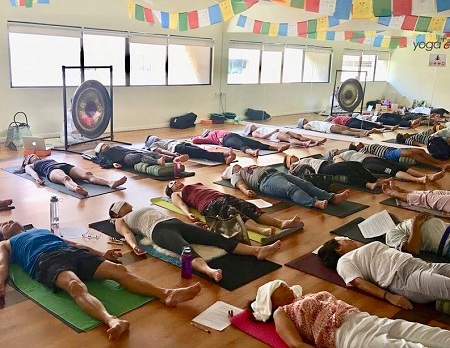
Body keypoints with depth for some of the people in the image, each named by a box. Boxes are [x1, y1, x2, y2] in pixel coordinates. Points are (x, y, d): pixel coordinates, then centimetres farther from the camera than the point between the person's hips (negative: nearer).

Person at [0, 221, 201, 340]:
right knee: (76, 286, -40)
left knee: (119, 270, -22)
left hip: (73, 252, 5)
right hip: (46, 261, -5)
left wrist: (100, 255, 21)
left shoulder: (43, 230, 42)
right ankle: (111, 321, -66)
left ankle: (166, 294, -40)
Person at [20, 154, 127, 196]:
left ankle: (110, 183, -55)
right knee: (65, 178, -42)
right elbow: (31, 172, 9)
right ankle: (77, 188, -77)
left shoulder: (48, 159, 46)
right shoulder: (29, 166, 30)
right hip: (52, 170, -4)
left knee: (87, 174, -29)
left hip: (65, 165, 4)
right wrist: (37, 178, -16)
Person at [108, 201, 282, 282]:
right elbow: (127, 233, 2)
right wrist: (134, 245, -22)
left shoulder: (146, 208, 41)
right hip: (158, 230, -6)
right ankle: (209, 270, -70)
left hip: (175, 222, 6)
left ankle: (258, 250, -31)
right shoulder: (120, 221, 23)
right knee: (185, 249, -40)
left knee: (217, 237, -16)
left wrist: (191, 223, 24)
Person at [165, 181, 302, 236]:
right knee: (236, 214, -34)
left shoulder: (197, 184, 40)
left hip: (223, 196, 6)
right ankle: (262, 230, -59)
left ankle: (282, 222, -39)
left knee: (250, 208, -20)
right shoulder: (176, 194, 23)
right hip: (210, 204, -6)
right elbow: (182, 205, 4)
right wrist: (189, 214, -21)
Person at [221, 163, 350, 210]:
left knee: (306, 184, -16)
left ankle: (332, 197, -34)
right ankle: (315, 203, -60)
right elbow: (240, 184, -2)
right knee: (292, 189, -36)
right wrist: (246, 190, -24)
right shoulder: (236, 176, 20)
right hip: (266, 180, -8)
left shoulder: (248, 168, 42)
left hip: (277, 173, 8)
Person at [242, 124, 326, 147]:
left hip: (280, 132, 8)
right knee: (289, 138, -37)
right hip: (274, 135, -8)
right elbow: (262, 136, -6)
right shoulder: (254, 133, 14)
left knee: (298, 135, -14)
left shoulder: (261, 128, 40)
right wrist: (273, 131, -12)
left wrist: (277, 129, 12)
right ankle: (304, 143, -63)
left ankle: (316, 142, -31)